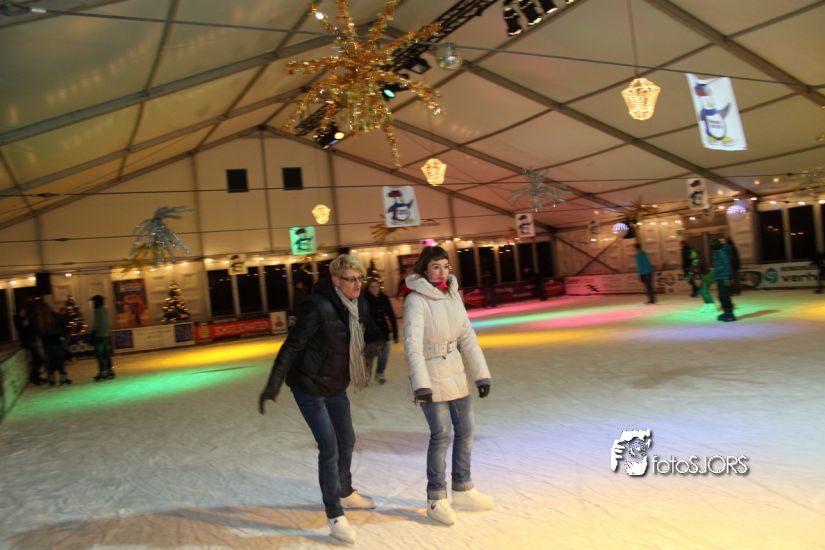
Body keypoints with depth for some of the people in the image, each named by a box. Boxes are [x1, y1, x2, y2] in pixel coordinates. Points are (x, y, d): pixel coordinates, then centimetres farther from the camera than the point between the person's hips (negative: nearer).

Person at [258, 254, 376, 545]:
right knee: (329, 449, -6)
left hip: (336, 386, 7)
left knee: (347, 441, 19)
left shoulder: (359, 305, -6)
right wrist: (272, 386, -23)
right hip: (309, 387, -7)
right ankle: (335, 517, 10)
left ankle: (345, 493, 43)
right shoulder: (318, 307, -26)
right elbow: (291, 346, -23)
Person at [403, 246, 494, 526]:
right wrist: (421, 385, -32)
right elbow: (412, 344, -25)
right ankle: (436, 500, 13)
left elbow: (467, 337, 3)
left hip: (456, 372, 7)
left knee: (466, 430, 13)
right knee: (441, 435, -5)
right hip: (431, 375, -7)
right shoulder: (416, 300, -17)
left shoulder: (453, 295, 3)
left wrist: (481, 374, 1)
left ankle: (463, 491, 31)